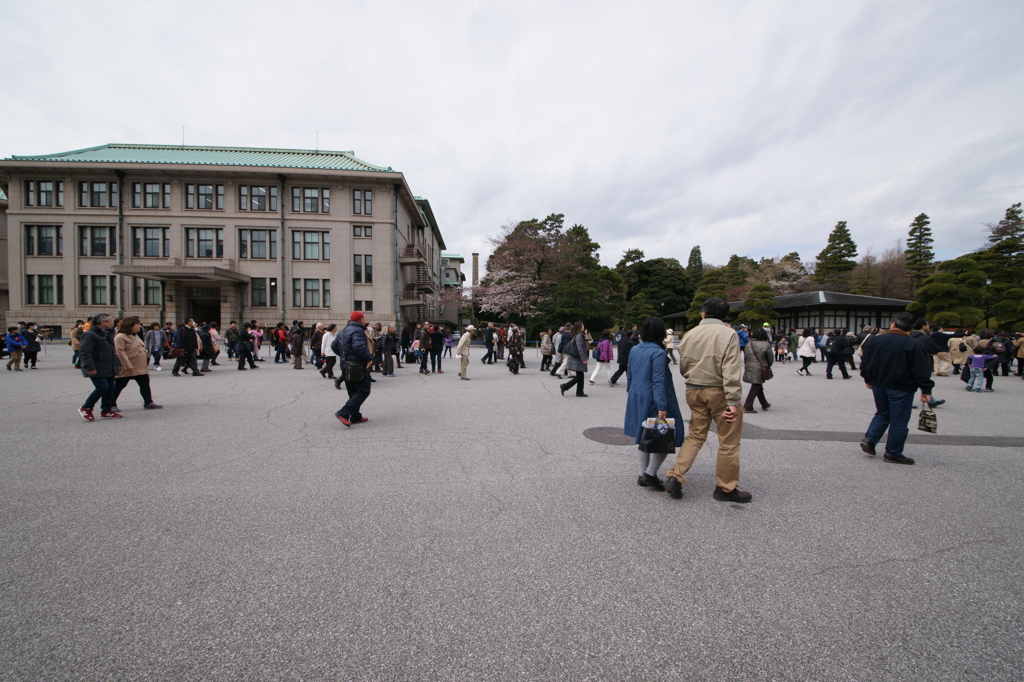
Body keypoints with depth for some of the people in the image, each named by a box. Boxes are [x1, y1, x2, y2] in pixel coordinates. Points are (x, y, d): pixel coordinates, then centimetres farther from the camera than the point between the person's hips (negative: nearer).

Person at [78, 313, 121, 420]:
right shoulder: (89, 335, -12)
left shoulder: (106, 334, 18)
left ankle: (106, 411, 17)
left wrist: (117, 365, 24)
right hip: (97, 370, -9)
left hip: (108, 369, 9)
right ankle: (86, 408, 6)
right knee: (103, 388, -14)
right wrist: (90, 367, -26)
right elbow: (86, 352, -19)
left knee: (111, 388, 8)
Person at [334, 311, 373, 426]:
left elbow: (335, 346, 19)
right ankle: (344, 413, -12)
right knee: (363, 391, -5)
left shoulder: (344, 331, 15)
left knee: (354, 392, 16)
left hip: (346, 366, 10)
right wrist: (369, 358, -19)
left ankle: (355, 417, 21)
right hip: (357, 367, -10)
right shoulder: (358, 331, -16)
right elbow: (359, 347, -30)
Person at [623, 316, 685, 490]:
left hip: (637, 399, 8)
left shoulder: (634, 350, 6)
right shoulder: (658, 353, -16)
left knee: (644, 437, 16)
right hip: (653, 400, -8)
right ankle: (650, 474, 4)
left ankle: (643, 475, 23)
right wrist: (662, 407, -21)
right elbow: (658, 382, -21)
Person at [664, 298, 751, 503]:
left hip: (693, 391, 5)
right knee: (729, 440, 9)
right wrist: (733, 401, -17)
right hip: (719, 392, -5)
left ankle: (675, 477, 8)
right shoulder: (728, 334, -10)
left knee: (695, 436, 15)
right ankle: (725, 488, 20)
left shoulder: (689, 335, 4)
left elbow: (682, 368, 10)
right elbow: (731, 372, -17)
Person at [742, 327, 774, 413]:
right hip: (759, 370, -6)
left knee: (758, 387, 20)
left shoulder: (748, 344, 3)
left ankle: (764, 404, 36)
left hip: (749, 369, 6)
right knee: (755, 388, 1)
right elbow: (770, 358, -5)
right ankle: (747, 407, -1)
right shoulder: (766, 345, -10)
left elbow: (745, 356, 6)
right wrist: (767, 367, 11)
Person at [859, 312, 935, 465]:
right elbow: (922, 369, -12)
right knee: (898, 421, 4)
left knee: (882, 413, 20)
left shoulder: (877, 340, 1)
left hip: (878, 385, 4)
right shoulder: (913, 345, -12)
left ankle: (869, 439, 5)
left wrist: (868, 379, 21)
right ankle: (893, 453, 11)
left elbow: (865, 362, 8)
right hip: (901, 389, -4)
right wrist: (926, 390, -5)